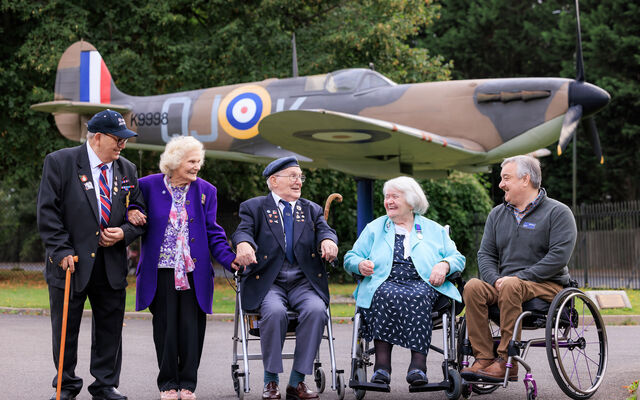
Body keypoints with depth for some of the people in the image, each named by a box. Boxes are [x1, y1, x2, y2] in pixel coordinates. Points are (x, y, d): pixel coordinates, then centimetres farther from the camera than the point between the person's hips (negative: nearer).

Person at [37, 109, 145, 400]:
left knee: (110, 329, 8)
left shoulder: (127, 170, 10)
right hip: (70, 264, -4)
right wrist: (62, 250, -15)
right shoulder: (59, 162, -5)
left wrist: (124, 232, -7)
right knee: (65, 330, 5)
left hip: (112, 265, 4)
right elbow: (47, 212, -8)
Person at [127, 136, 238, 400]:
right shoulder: (149, 186, 2)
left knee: (191, 327, 0)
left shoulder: (206, 190, 8)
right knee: (166, 326, 2)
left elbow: (213, 233, 7)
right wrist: (130, 212, -7)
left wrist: (231, 260, -6)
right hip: (161, 270, -1)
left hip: (194, 272, 1)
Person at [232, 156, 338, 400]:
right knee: (275, 311, -34)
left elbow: (324, 231, 4)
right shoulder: (254, 207, 11)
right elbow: (243, 231, -6)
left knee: (316, 310, -29)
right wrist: (243, 244, -31)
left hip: (304, 282, 3)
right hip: (268, 282, -2)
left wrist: (328, 241, -22)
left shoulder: (312, 210, 21)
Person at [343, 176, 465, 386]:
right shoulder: (374, 228, 23)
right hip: (385, 282, 1)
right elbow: (350, 258, 19)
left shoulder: (434, 229, 22)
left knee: (417, 297, -37)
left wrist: (444, 265, -8)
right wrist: (360, 264, -6)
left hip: (422, 284, 0)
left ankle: (418, 364, -45)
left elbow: (457, 258, 16)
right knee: (385, 295, -37)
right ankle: (382, 364, -41)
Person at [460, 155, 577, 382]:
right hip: (503, 285, 5)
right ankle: (483, 358, -29)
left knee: (511, 287, -37)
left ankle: (507, 363, -36)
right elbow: (485, 254, 12)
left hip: (548, 286, -5)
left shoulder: (558, 212, 0)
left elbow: (559, 256, -12)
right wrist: (495, 280, -10)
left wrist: (518, 277, -18)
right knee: (473, 287, -26)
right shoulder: (497, 214, 19)